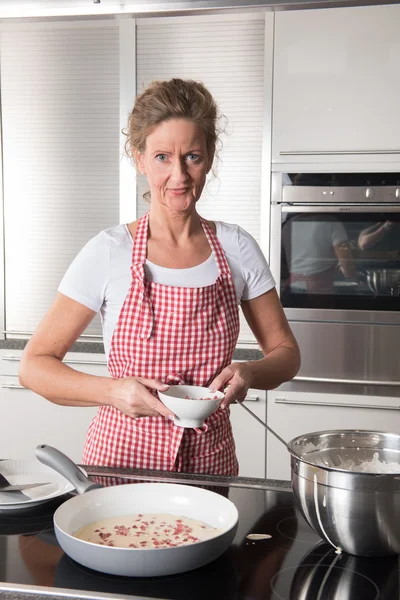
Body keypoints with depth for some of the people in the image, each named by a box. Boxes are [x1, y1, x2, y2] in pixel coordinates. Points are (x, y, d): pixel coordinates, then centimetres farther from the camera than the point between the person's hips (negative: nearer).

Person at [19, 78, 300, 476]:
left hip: (211, 461, 2)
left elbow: (285, 353, 3)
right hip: (121, 459, -1)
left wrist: (249, 373, -18)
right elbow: (35, 365, -8)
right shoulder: (108, 253, -11)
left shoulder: (236, 249, -5)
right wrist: (114, 391, -24)